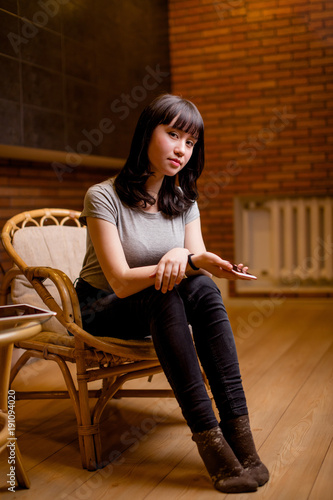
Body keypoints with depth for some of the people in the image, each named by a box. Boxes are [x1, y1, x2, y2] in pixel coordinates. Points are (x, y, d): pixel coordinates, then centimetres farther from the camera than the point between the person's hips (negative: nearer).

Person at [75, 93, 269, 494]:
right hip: (103, 311, -4)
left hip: (159, 310, 5)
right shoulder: (103, 197, -16)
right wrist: (195, 260, -36)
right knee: (166, 294, -34)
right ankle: (208, 436, -35)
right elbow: (121, 282, -24)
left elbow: (199, 262, -8)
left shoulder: (184, 202, 3)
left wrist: (185, 256, -34)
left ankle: (237, 427, -30)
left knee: (203, 289, -27)